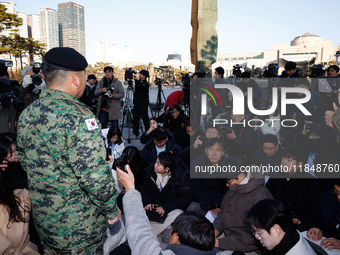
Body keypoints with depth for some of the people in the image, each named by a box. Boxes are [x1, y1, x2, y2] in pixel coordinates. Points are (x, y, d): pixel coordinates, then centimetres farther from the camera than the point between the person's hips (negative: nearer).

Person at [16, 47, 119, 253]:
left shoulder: (27, 114, -2)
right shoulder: (79, 117, -26)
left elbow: (25, 161, 10)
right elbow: (95, 176, -27)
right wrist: (112, 210, -12)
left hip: (42, 218, 7)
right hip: (80, 227, -6)